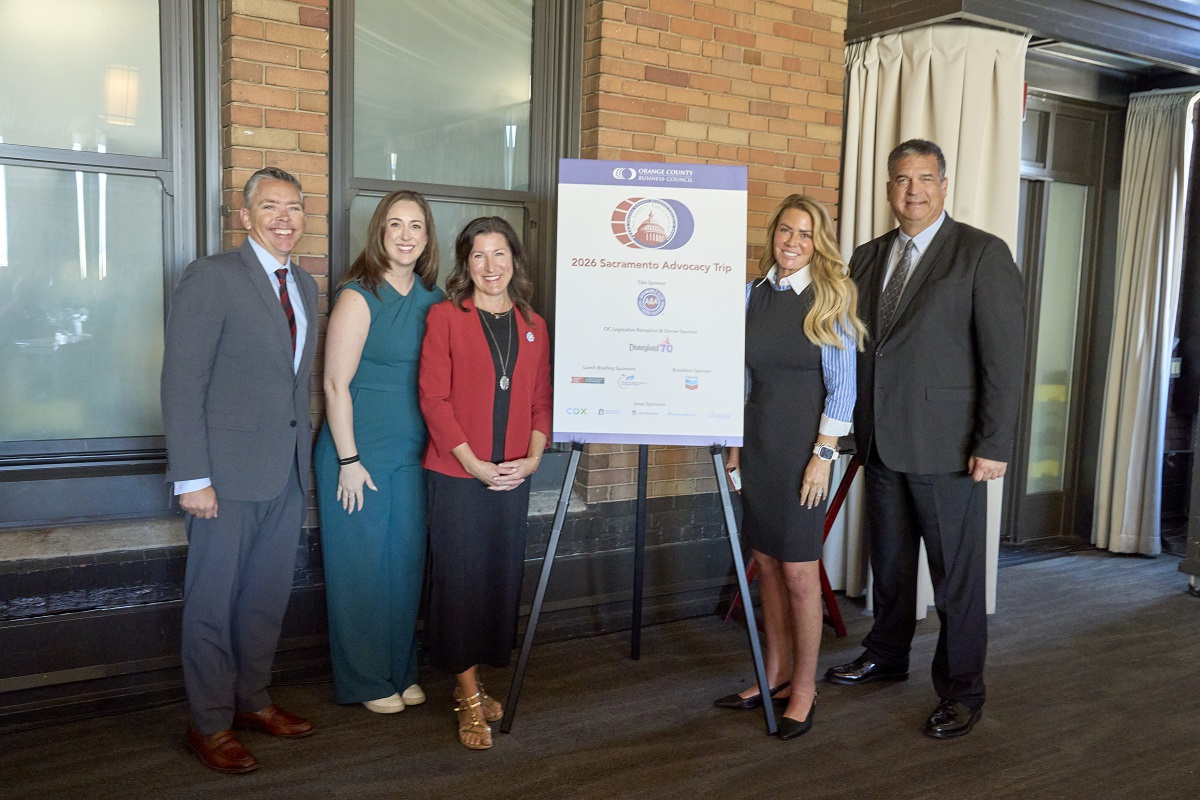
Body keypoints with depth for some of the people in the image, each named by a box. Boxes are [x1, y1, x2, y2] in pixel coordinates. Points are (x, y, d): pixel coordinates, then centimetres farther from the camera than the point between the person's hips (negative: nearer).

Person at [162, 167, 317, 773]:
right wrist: (192, 478, -17)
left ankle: (252, 700, 33)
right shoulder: (210, 278, -10)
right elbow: (182, 384, -13)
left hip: (287, 472, 7)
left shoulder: (305, 286, 12)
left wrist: (305, 453, 9)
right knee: (213, 602, 7)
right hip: (228, 473, -7)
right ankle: (210, 724, 22)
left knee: (269, 595, 16)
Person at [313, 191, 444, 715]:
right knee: (361, 567, 6)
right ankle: (364, 681, 22)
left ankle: (401, 671, 29)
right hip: (361, 454, -5)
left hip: (414, 455, 6)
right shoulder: (359, 297, -11)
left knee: (406, 563, 13)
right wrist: (348, 461, -13)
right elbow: (336, 384, -12)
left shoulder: (432, 298, 6)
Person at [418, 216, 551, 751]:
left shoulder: (533, 326, 11)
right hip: (457, 473, -4)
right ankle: (469, 697, 12)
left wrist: (532, 457, -5)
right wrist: (474, 463, -14)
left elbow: (541, 401, 10)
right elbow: (433, 397, -8)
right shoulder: (445, 316, -2)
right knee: (459, 577, 0)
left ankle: (470, 682, 26)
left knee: (502, 577, 10)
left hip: (513, 477, 4)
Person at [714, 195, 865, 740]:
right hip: (757, 441, 5)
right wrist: (736, 444, 11)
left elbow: (842, 386, -8)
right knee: (767, 564, 11)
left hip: (803, 444, -5)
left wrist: (823, 454, -13)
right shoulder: (753, 295, 8)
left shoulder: (830, 298, -6)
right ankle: (775, 674, 25)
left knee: (799, 571, 0)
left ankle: (804, 688, 15)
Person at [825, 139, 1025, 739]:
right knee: (888, 561, 19)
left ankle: (961, 691, 21)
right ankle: (886, 656, 38)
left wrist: (994, 445, -14)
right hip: (881, 441, 6)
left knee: (957, 575, 5)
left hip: (947, 444, -5)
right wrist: (851, 426, 8)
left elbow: (1005, 355, -10)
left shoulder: (982, 254, -6)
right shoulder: (867, 258, 11)